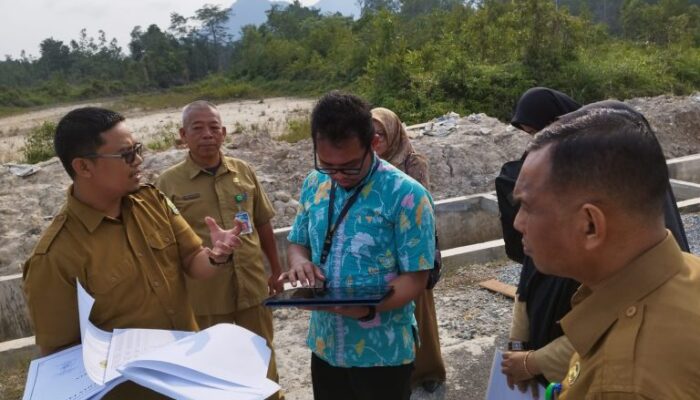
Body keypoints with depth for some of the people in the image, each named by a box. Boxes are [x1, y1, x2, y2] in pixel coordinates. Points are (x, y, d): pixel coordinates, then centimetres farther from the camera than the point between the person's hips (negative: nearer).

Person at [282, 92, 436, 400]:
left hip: (381, 353, -5)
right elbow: (298, 243, 11)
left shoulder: (406, 195, -18)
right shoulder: (313, 185, 0)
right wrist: (299, 262, -12)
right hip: (325, 345, 5)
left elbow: (415, 279, -16)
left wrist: (369, 308, -32)